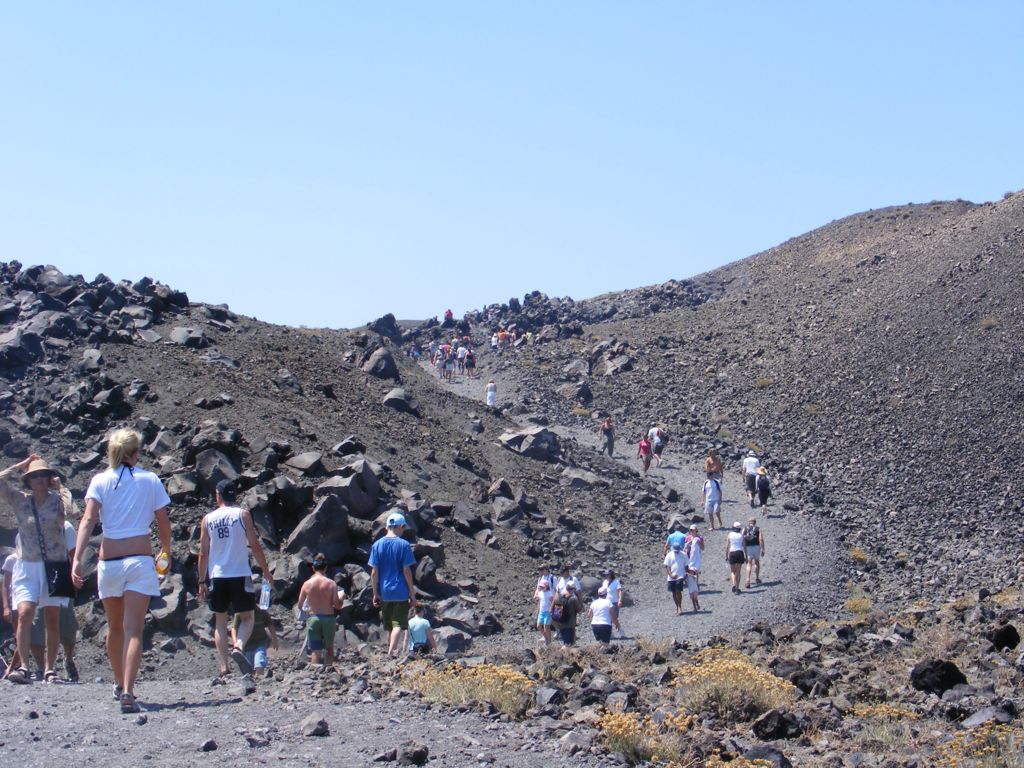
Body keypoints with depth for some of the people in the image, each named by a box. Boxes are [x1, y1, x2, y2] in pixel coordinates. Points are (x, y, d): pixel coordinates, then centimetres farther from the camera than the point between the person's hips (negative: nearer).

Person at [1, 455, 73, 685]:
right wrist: (21, 465, -2)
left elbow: (68, 514, -20)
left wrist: (59, 489, -16)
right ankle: (23, 667, -20)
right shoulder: (19, 500, 3)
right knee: (25, 614, -16)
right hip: (27, 566, 0)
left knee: (52, 619, 2)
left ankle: (49, 669, 8)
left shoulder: (57, 500, 0)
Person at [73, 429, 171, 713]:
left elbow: (88, 520, -10)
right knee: (134, 630, -7)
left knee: (115, 628, 20)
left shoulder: (100, 481, 3)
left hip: (109, 560, 2)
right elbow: (164, 524, 5)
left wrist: (78, 558, -16)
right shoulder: (150, 480, 3)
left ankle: (119, 685, 35)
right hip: (140, 560, -2)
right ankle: (127, 692, -23)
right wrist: (166, 553, 22)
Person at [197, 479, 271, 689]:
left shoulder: (208, 519, 6)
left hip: (217, 576, 2)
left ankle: (223, 668, 5)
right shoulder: (242, 514, 0)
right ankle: (239, 647, -23)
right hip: (241, 575, -2)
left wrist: (202, 581, 13)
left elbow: (203, 552, 6)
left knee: (220, 621, 12)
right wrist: (266, 570, 6)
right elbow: (254, 545, -3)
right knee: (246, 617, 8)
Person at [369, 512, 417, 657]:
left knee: (389, 626, 16)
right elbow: (406, 571, -8)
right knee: (399, 624, -4)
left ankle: (391, 651, 26)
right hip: (400, 591, -4)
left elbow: (374, 572, 0)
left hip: (384, 593, 4)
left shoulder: (377, 545, 2)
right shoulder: (403, 545, -8)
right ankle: (391, 653, -20)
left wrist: (375, 593, 7)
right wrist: (412, 594, -1)